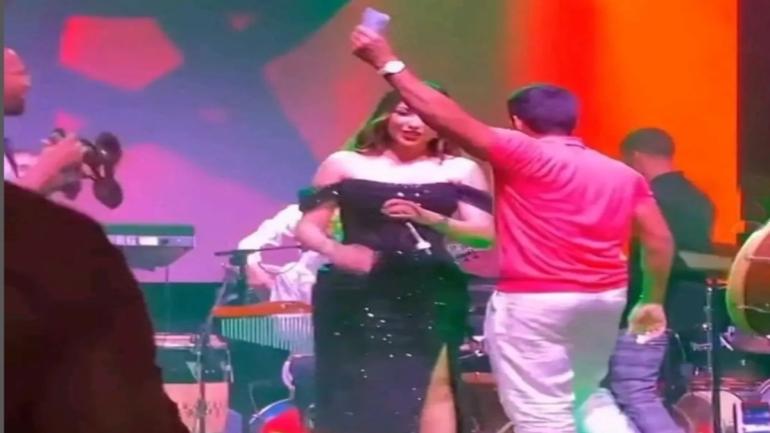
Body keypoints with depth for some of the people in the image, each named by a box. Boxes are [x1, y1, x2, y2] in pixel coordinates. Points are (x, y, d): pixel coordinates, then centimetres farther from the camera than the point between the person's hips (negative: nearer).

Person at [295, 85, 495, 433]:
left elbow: (485, 233, -1)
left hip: (431, 297, 1)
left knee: (435, 388, -7)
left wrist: (430, 219, -17)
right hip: (357, 297, 0)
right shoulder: (344, 165, 8)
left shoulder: (460, 170, 10)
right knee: (354, 397, -1)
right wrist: (334, 250, -16)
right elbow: (307, 228, 6)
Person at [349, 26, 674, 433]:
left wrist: (388, 63, -6)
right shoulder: (623, 173, 11)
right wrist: (654, 300, 17)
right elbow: (660, 240, 8)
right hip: (607, 298, 7)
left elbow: (446, 116, -12)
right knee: (585, 398, 24)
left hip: (533, 301, -7)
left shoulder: (521, 154, -7)